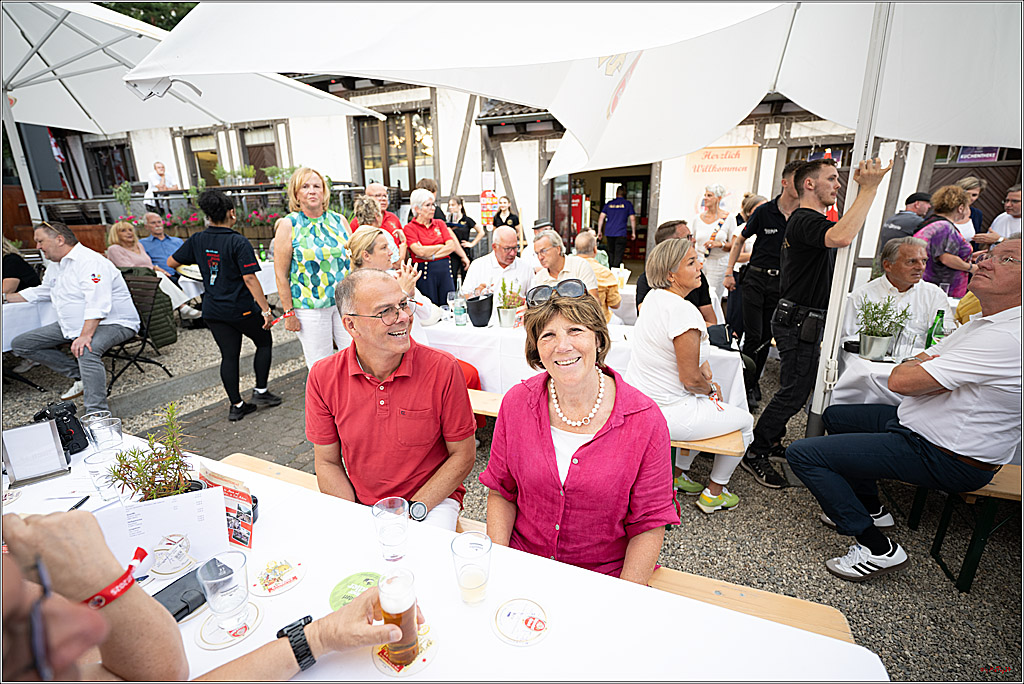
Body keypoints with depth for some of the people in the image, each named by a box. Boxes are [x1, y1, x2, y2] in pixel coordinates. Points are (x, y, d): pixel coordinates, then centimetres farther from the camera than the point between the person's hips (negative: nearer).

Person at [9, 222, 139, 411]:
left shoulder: (90, 261, -18)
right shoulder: (55, 266, 15)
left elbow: (98, 304, -30)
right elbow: (40, 292, 36)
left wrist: (86, 335, -39)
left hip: (113, 323, -10)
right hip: (72, 326, 11)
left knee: (86, 351, -39)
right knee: (20, 344, 6)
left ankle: (96, 414, -40)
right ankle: (81, 375, 1)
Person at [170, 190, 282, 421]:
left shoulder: (197, 241, 2)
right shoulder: (238, 242, -15)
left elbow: (171, 263, 13)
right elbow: (249, 278, -20)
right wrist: (265, 309, -19)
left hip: (212, 311, 5)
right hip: (242, 309, -5)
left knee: (229, 355, 10)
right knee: (264, 343, 16)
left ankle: (236, 405, 14)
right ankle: (260, 391, 15)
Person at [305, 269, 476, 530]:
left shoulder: (443, 368, -16)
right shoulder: (323, 377, -8)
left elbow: (463, 455, -8)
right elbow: (327, 463, 2)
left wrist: (412, 511, -14)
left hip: (432, 500, -2)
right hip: (359, 505, 3)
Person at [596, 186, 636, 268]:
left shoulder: (609, 203, 10)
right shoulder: (628, 204, 2)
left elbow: (601, 217, 6)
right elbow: (632, 219, 0)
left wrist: (599, 231, 12)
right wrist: (633, 232, 8)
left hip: (609, 233, 4)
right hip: (621, 233, -4)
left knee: (611, 252, 16)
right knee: (618, 254, -5)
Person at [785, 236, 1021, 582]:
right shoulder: (982, 322, 9)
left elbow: (901, 381, -28)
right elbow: (905, 368, 10)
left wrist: (914, 367, -6)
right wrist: (923, 366, -13)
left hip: (947, 460, -10)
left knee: (802, 454, -16)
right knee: (836, 416, 26)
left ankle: (876, 547, -3)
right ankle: (870, 508, 31)